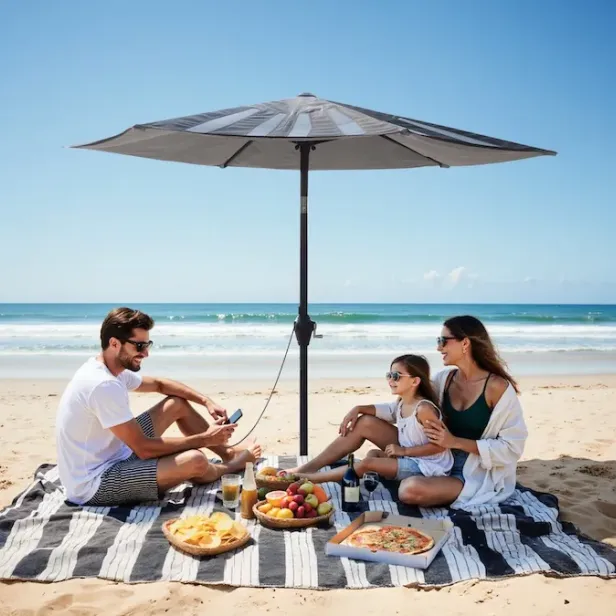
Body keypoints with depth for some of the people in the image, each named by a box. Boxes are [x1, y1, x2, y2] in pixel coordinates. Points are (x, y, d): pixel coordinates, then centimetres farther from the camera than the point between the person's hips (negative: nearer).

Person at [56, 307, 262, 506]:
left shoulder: (110, 370, 2)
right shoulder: (104, 385, -28)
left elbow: (158, 384, 18)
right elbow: (144, 449, -25)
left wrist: (206, 401, 4)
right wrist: (205, 439, -17)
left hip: (110, 458, 10)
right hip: (94, 484, -10)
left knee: (178, 403, 9)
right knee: (195, 461, -23)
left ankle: (227, 453, 23)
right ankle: (228, 466, 14)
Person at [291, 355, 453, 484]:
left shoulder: (424, 409, -27)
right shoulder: (401, 402, -1)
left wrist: (404, 451, -23)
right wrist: (357, 409, -2)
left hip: (427, 465, -9)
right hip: (408, 454, 9)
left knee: (368, 463, -25)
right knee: (365, 423, -2)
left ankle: (305, 479, -15)